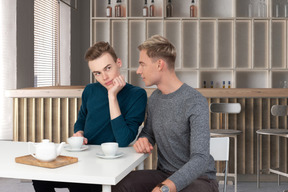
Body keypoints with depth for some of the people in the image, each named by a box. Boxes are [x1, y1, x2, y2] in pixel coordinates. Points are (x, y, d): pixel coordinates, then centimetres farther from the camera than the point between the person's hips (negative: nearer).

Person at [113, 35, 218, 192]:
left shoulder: (195, 102, -17)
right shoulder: (154, 98, 7)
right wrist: (143, 140, -5)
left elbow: (200, 159, -26)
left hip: (198, 177, -5)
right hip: (165, 173, 5)